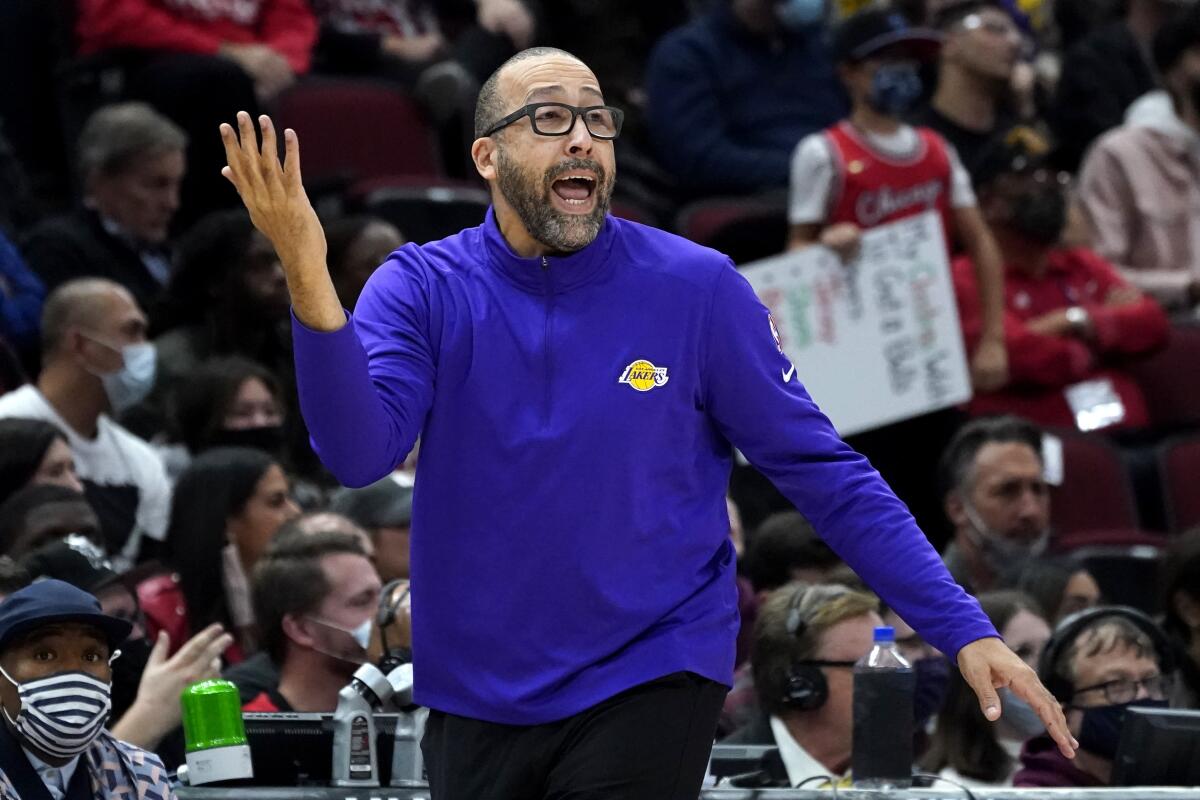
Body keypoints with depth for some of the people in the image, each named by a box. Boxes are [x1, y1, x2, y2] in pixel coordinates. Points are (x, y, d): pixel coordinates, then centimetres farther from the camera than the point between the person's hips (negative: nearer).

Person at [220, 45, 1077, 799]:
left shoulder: (698, 289, -6)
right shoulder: (422, 290, -4)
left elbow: (824, 473, -4)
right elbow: (359, 452, -19)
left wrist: (964, 630, -10)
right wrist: (312, 286, -34)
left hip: (649, 683, -2)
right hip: (478, 704, 2)